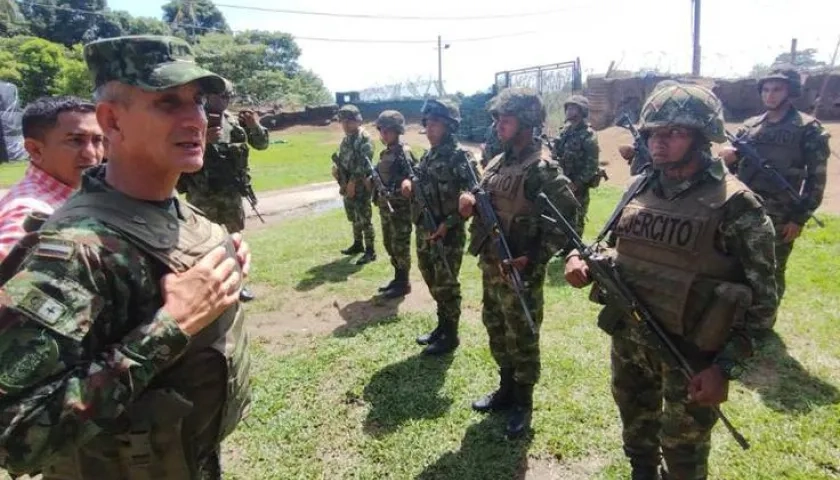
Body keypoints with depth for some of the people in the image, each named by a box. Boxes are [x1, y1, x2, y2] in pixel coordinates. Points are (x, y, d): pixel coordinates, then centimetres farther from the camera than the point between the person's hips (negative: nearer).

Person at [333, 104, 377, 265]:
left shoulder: (364, 138, -13)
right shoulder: (346, 139, 14)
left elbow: (363, 163, -20)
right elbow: (340, 160, 21)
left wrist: (353, 182, -21)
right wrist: (336, 167, 0)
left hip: (360, 185, -9)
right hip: (347, 184, 9)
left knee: (364, 218, -5)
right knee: (353, 217, 18)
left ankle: (370, 251, 2)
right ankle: (357, 244, 33)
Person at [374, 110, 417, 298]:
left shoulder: (404, 152, -14)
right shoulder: (385, 153, 12)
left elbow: (413, 177, -22)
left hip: (400, 206, -9)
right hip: (385, 206, 9)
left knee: (400, 245, 0)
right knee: (389, 244, 16)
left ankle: (404, 283, 12)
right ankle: (398, 277, 30)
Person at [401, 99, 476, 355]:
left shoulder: (461, 156, -13)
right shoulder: (427, 155, 10)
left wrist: (449, 223, -22)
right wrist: (409, 184, 0)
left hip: (448, 233, -7)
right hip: (424, 231, 8)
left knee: (446, 286, 3)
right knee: (433, 283, 18)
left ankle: (451, 335, 19)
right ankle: (442, 326, 34)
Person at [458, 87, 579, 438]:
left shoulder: (543, 168, -17)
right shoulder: (497, 163, 9)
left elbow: (567, 217, -19)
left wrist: (536, 258, -23)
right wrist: (471, 203, -4)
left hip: (520, 271, -8)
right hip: (490, 266, 8)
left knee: (521, 338, 7)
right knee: (496, 330, 20)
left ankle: (522, 403, 25)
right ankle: (506, 389, 39)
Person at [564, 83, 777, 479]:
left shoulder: (736, 205, -16)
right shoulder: (638, 189, 1)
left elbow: (760, 298, -13)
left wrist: (726, 367, -18)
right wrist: (581, 261, -9)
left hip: (690, 351, -5)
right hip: (627, 339, 5)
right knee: (636, 425, 26)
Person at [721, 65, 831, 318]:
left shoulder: (808, 129, -4)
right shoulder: (750, 126, 8)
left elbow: (816, 178, -5)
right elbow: (734, 167, 13)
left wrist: (800, 218, -10)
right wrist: (728, 159, -11)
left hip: (780, 217, -4)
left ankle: (764, 321, 24)